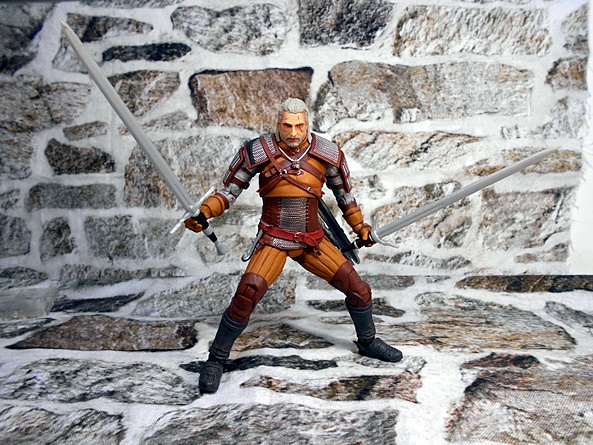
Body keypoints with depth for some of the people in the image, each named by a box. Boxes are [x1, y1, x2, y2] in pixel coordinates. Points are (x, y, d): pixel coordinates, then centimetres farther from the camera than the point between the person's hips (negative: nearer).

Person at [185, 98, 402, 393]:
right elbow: (229, 191, -4)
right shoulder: (257, 152, -12)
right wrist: (203, 213, -20)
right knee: (246, 296, -21)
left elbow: (344, 192, 11)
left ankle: (367, 342, 32)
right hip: (273, 242, -3)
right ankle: (215, 360, 3)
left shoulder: (327, 153, -5)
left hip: (312, 242, 3)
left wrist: (360, 227, 17)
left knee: (358, 288, 3)